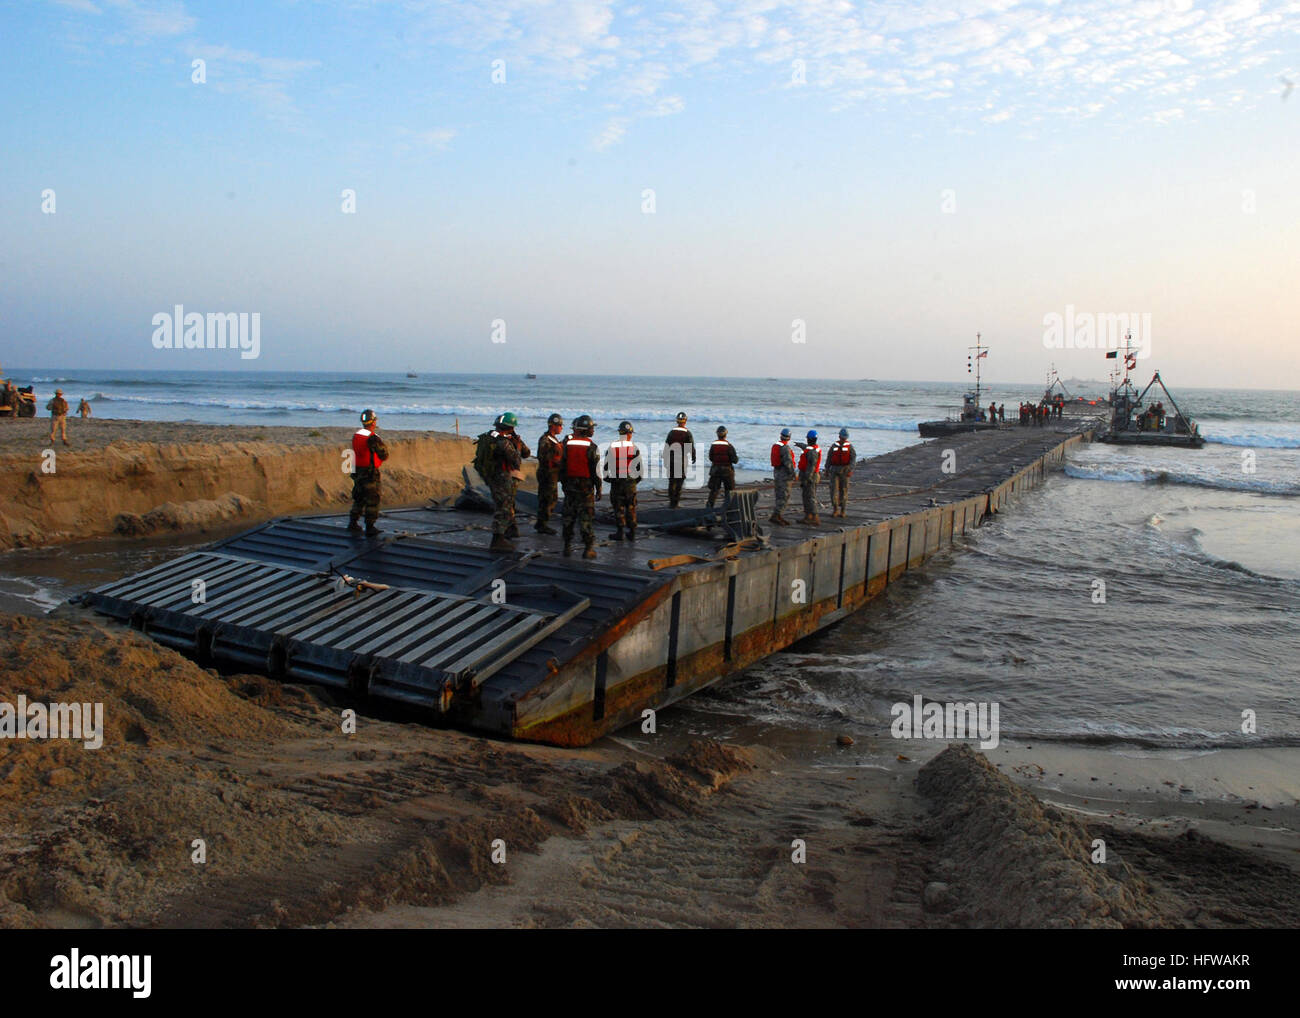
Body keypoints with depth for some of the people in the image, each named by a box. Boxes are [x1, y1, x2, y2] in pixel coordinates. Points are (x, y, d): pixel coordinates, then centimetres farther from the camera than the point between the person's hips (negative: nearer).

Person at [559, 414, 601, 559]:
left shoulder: (567, 444, 2)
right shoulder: (591, 447, -10)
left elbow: (562, 466, 7)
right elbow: (596, 470, -9)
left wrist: (563, 483, 17)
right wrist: (598, 489, 0)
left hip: (569, 485, 4)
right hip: (586, 486, -4)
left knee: (569, 516, 13)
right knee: (586, 518, 0)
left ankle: (567, 546, 19)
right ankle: (588, 549, 0)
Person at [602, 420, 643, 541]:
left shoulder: (612, 447, -6)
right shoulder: (634, 447, -6)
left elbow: (606, 465, -2)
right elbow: (639, 466, -3)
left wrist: (607, 477, 13)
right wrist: (638, 478, 14)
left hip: (615, 482, 0)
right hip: (631, 482, 0)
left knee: (618, 507, 7)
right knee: (631, 507, 10)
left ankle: (619, 533, 10)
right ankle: (632, 533, 13)